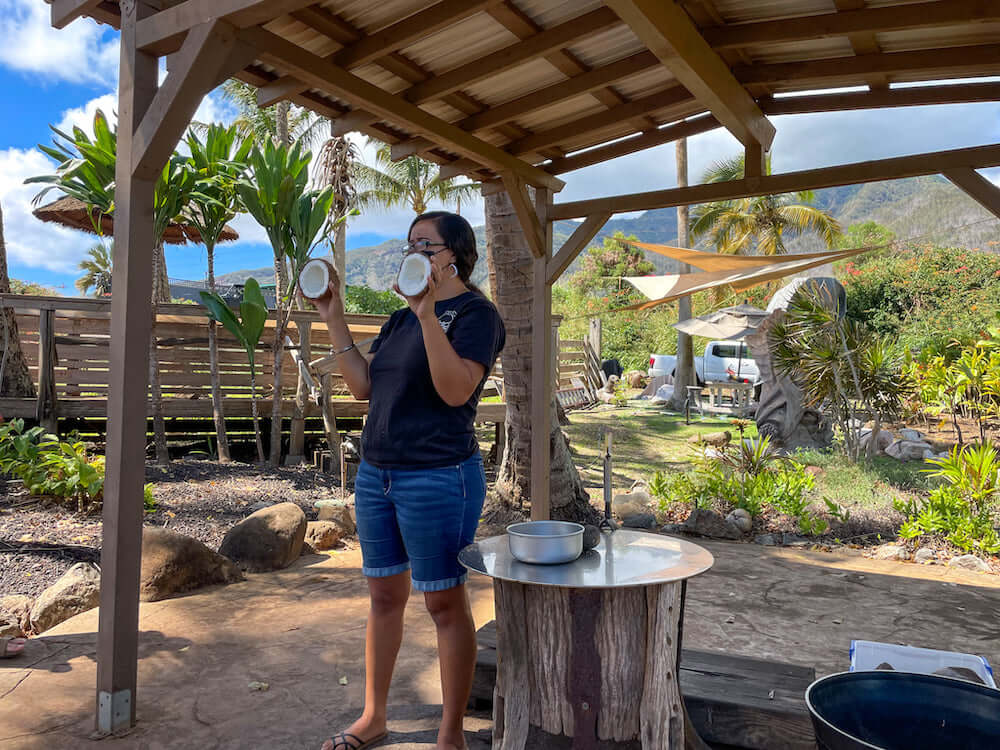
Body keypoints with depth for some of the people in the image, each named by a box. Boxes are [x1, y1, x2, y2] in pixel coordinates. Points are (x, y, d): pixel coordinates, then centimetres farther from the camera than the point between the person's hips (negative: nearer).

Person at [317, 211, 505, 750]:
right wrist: (334, 320, 7)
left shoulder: (475, 313, -8)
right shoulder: (400, 318, 16)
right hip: (376, 473, 8)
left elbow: (456, 390, -23)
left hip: (438, 478, -8)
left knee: (445, 604, 3)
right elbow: (364, 387, 10)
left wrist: (428, 314, -27)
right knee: (383, 595, 17)